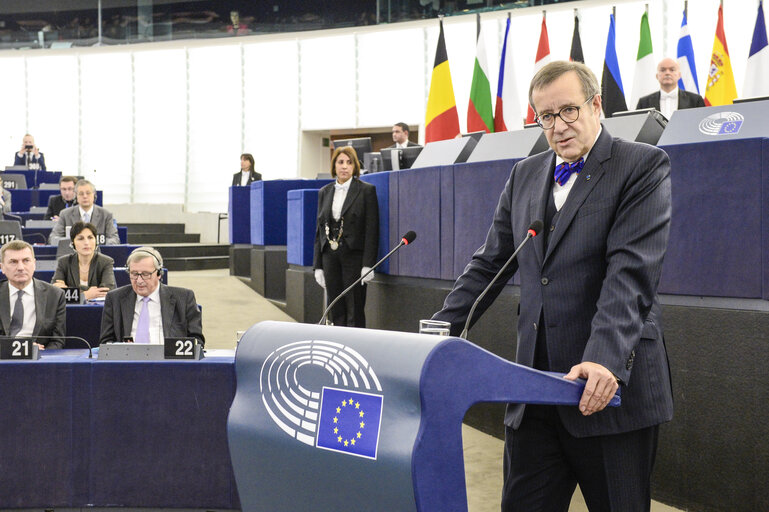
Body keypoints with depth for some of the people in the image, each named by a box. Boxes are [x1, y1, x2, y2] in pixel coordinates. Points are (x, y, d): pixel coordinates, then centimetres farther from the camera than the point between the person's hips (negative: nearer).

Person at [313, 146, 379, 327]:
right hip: (330, 256, 5)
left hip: (354, 256, -5)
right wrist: (318, 265, 9)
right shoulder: (325, 192, 12)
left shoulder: (366, 190, -2)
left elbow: (372, 229, -7)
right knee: (336, 312, 7)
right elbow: (320, 229, 14)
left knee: (355, 312, -4)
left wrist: (368, 265, -14)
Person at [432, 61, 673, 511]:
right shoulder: (526, 175, 15)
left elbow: (631, 271, -16)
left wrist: (605, 359, -29)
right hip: (534, 392, 5)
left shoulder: (644, 166, -4)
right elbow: (490, 264, 16)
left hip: (612, 386, -5)